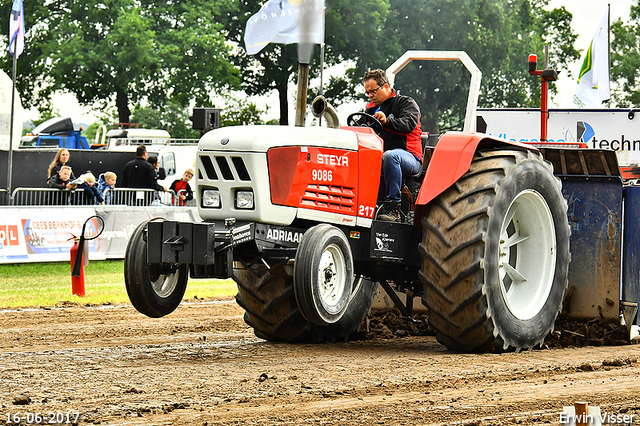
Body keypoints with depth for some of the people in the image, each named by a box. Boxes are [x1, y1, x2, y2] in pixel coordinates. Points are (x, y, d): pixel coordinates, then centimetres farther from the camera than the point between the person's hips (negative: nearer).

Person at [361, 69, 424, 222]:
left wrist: (387, 121, -34)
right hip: (378, 156, 5)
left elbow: (409, 124, -16)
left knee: (390, 156, -40)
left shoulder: (406, 103, 5)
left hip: (410, 158, -5)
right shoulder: (371, 109, 25)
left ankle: (392, 207, -37)